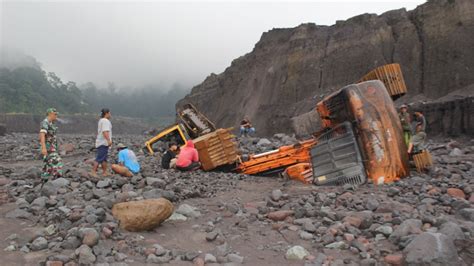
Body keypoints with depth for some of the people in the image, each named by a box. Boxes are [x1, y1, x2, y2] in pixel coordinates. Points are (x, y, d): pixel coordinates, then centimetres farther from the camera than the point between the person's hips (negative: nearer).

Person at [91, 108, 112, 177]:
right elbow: (105, 132, -24)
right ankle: (93, 172, -10)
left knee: (104, 158, 11)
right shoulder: (105, 121, -12)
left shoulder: (101, 120, 20)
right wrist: (109, 140, -31)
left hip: (101, 142, 11)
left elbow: (99, 132, 23)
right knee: (99, 158, -10)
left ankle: (104, 172, 14)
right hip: (103, 143, -11)